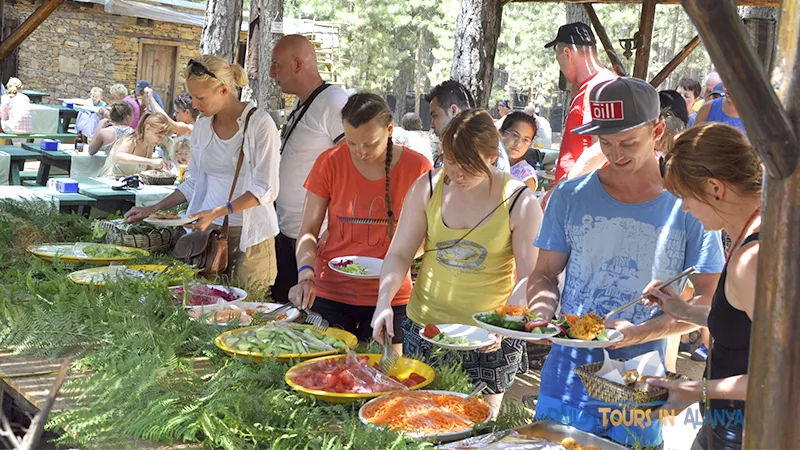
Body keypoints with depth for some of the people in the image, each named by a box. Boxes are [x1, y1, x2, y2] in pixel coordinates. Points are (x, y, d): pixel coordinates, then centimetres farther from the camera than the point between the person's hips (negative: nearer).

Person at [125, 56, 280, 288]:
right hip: (207, 229, 5)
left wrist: (217, 212, -22)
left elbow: (266, 189, -14)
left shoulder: (259, 123, -8)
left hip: (249, 234, -5)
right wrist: (154, 209, 11)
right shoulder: (202, 127, 11)